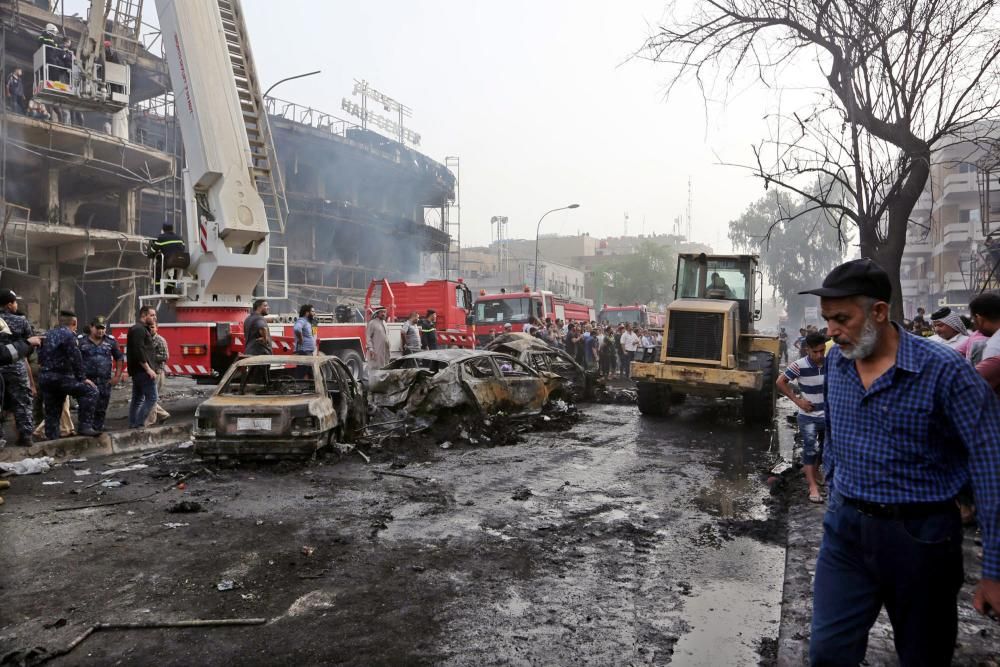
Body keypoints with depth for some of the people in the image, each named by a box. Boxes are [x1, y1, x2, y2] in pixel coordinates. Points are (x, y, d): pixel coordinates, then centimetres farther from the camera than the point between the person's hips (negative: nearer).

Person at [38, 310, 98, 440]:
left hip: (44, 377, 9)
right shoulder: (69, 335, -8)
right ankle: (86, 426, -15)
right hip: (61, 377, -9)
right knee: (90, 391, -7)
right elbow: (75, 358, -13)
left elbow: (40, 357, 21)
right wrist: (82, 378, -9)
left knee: (51, 413, 13)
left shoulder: (47, 335, 18)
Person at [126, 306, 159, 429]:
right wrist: (148, 369, -22)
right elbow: (139, 352, -21)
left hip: (137, 371, 11)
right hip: (143, 370, -11)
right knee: (152, 397, -11)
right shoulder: (139, 330, -13)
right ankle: (139, 424, -12)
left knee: (137, 399, 13)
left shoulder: (141, 329, 20)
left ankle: (132, 425, 16)